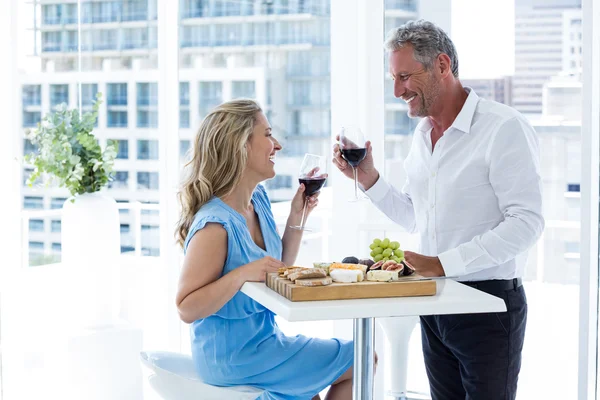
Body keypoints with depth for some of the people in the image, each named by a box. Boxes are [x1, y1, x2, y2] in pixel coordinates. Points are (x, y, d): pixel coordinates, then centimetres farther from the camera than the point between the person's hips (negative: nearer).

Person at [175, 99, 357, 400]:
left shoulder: (258, 198, 3)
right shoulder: (215, 225, -25)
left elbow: (278, 273, 14)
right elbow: (186, 309, -23)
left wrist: (297, 216, 3)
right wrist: (241, 274, -34)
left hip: (262, 338, 8)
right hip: (233, 356, -8)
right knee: (358, 361, 3)